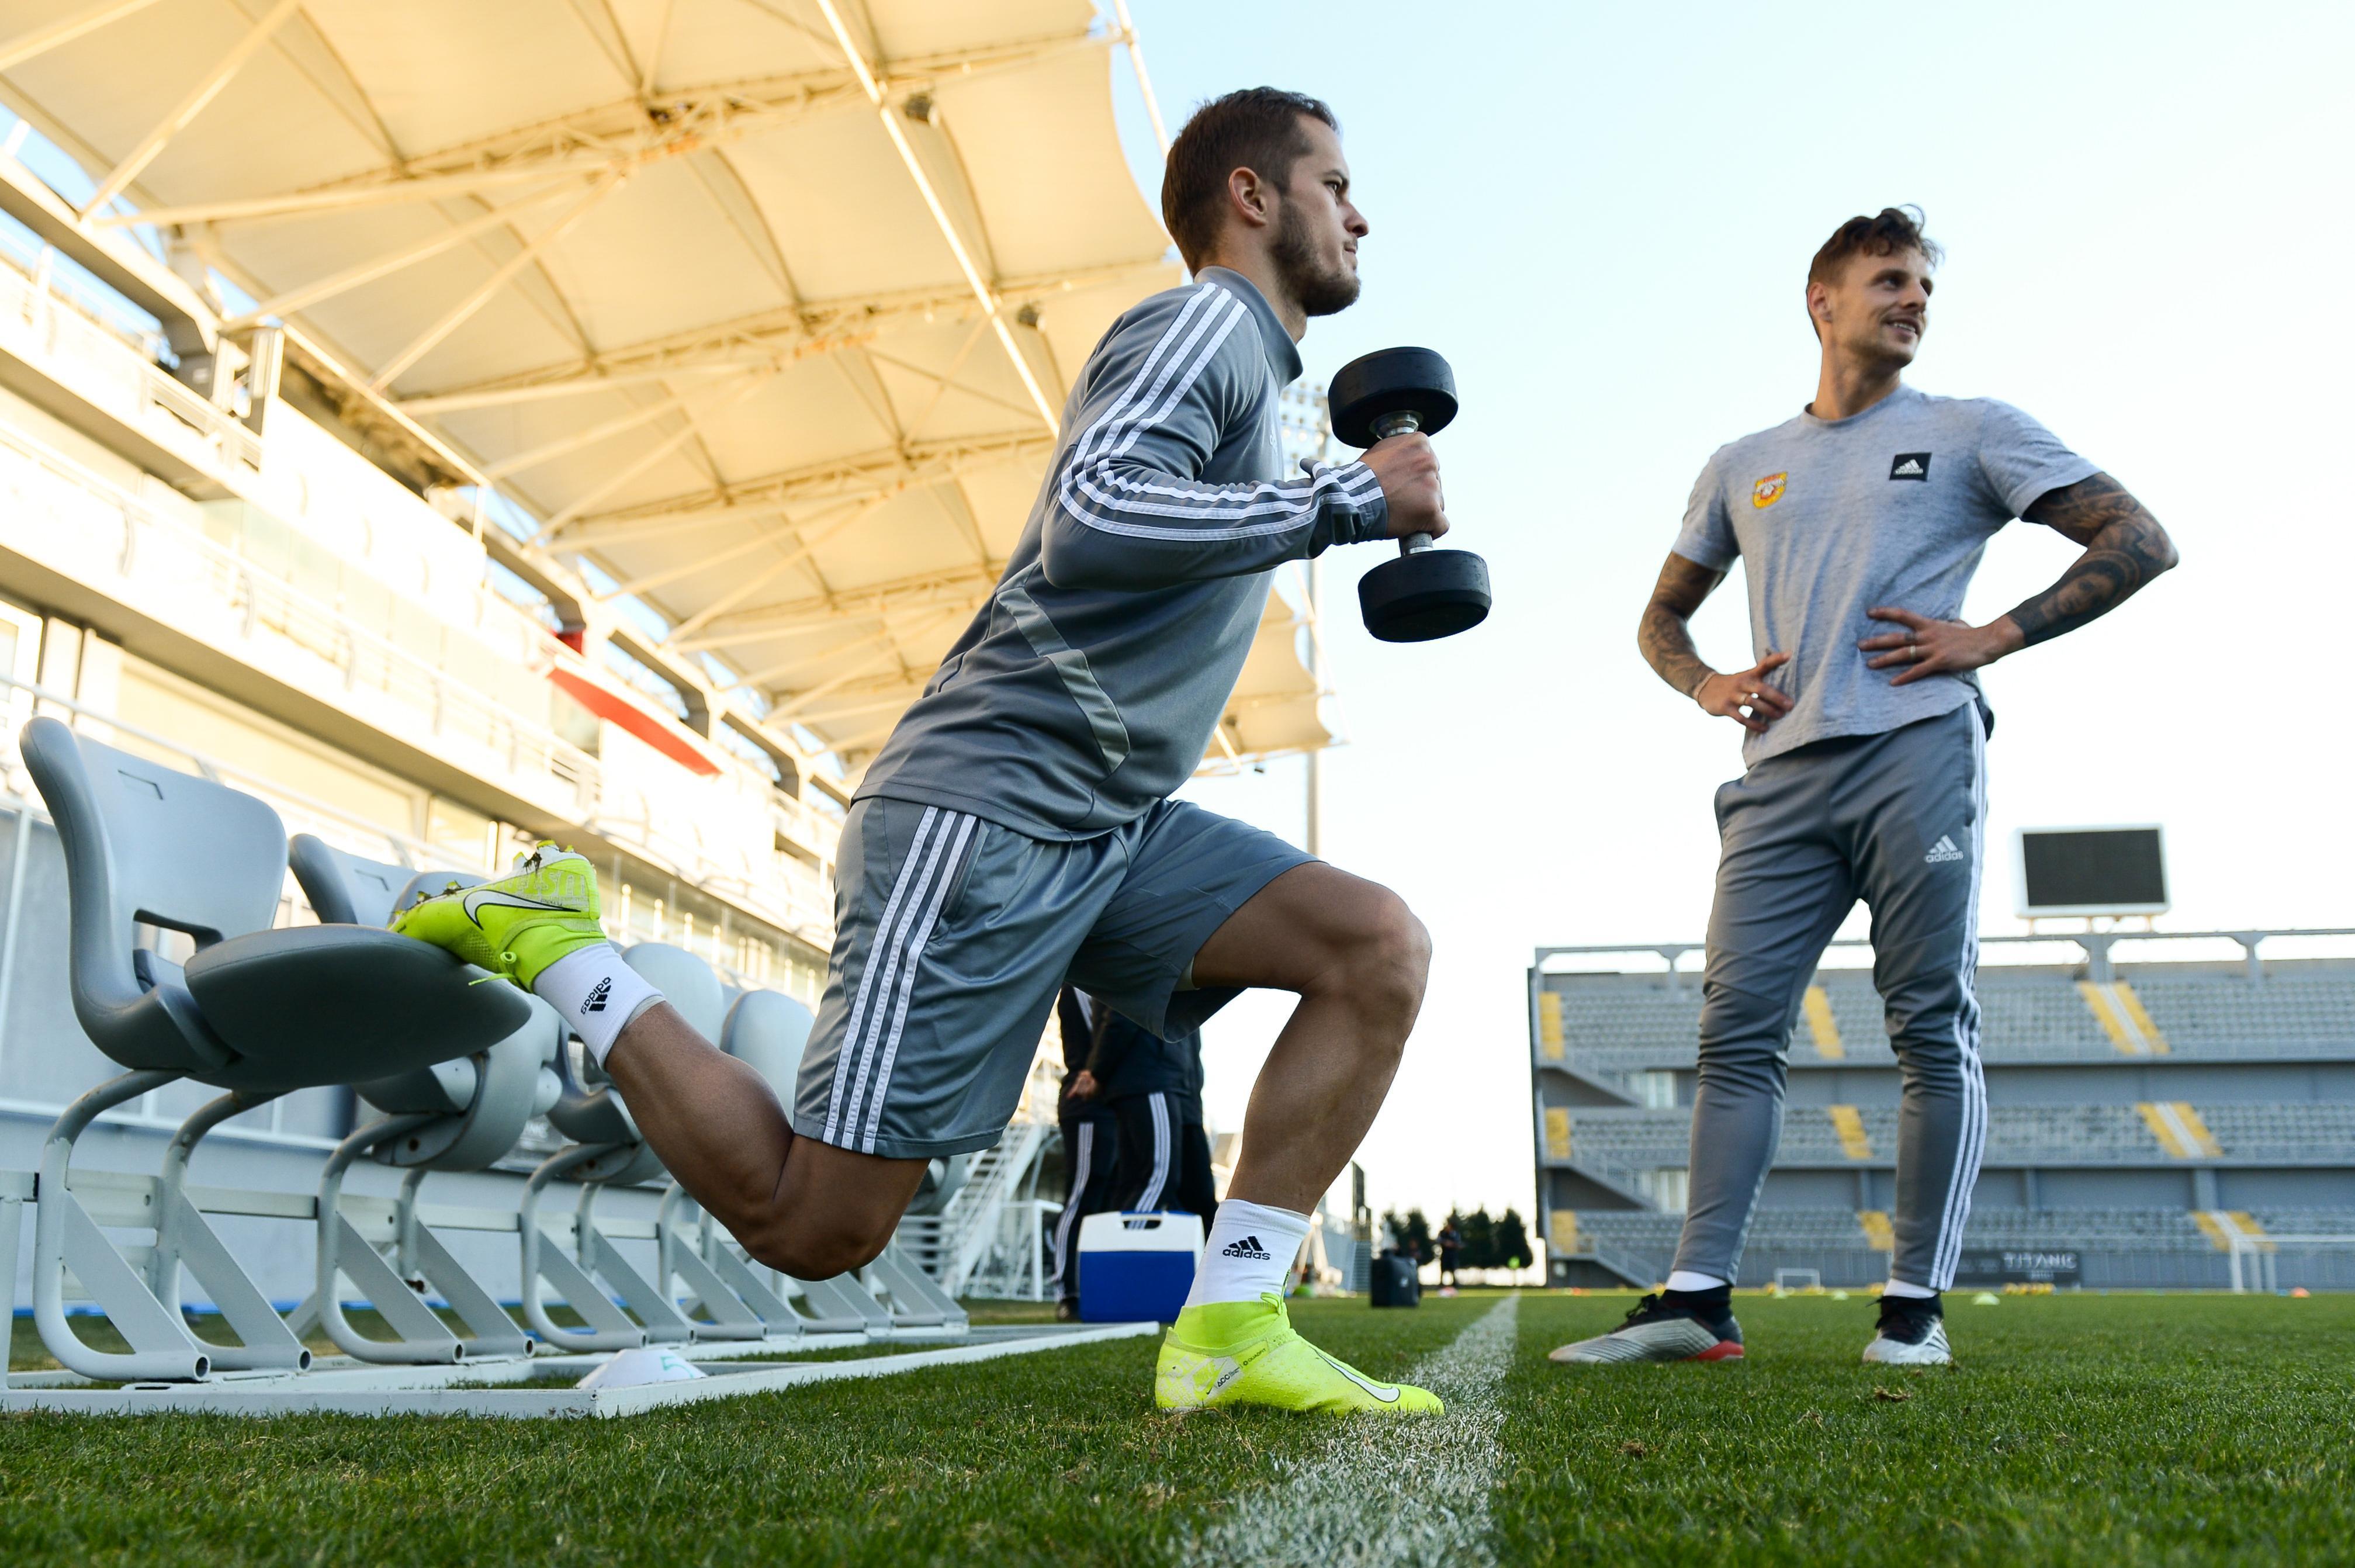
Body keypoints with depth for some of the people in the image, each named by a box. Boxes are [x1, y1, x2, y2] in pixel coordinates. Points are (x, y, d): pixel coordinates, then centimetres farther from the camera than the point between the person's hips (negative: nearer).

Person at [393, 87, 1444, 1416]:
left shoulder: (1252, 380, 25)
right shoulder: (1208, 321, -6)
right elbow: (1086, 520, -24)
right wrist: (1349, 501, -18)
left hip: (1113, 826, 9)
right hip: (990, 806, -9)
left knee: (1381, 946, -10)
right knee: (814, 1226, -7)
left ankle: (1229, 1334, -12)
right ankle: (546, 939, 9)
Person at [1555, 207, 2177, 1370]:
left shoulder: (1970, 432, 13)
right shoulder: (1743, 467, 22)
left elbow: (2142, 543, 8)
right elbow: (1660, 618, 29)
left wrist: (1992, 637, -3)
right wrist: (1706, 686, 8)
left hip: (1917, 752, -3)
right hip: (1783, 775, 3)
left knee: (1933, 1031, -4)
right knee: (1738, 1027, -5)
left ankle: (1915, 1305, 4)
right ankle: (1698, 1299, -5)